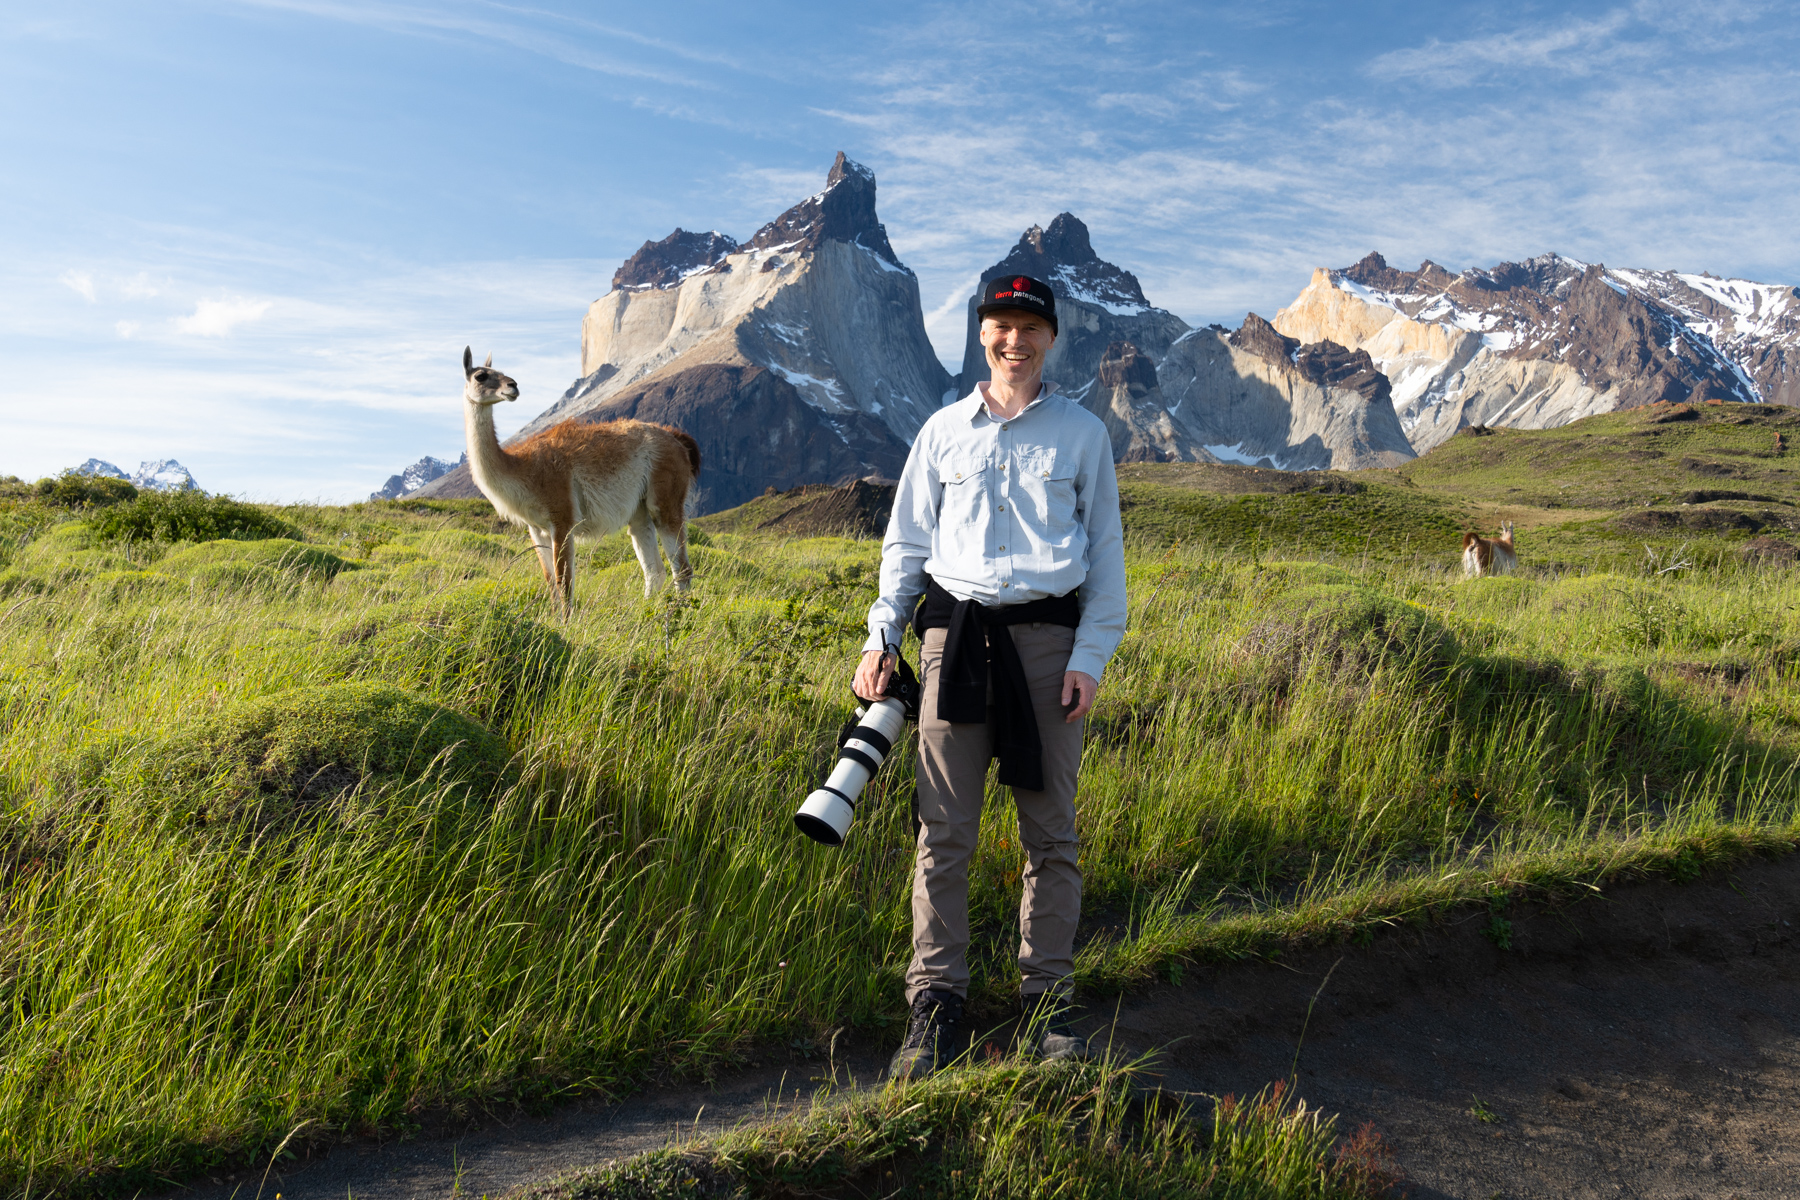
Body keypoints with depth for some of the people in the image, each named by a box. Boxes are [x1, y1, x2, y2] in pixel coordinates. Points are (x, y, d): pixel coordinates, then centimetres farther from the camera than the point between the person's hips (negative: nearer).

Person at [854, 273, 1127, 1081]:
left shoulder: (1083, 433, 11)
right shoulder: (944, 430, 14)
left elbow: (1106, 550, 10)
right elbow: (907, 540, 16)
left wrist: (1091, 655, 0)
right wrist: (880, 636, 5)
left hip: (1048, 638, 0)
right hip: (955, 636, 1)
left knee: (1051, 830, 3)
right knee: (944, 830, -2)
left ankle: (1047, 998, 15)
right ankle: (935, 1001, 7)